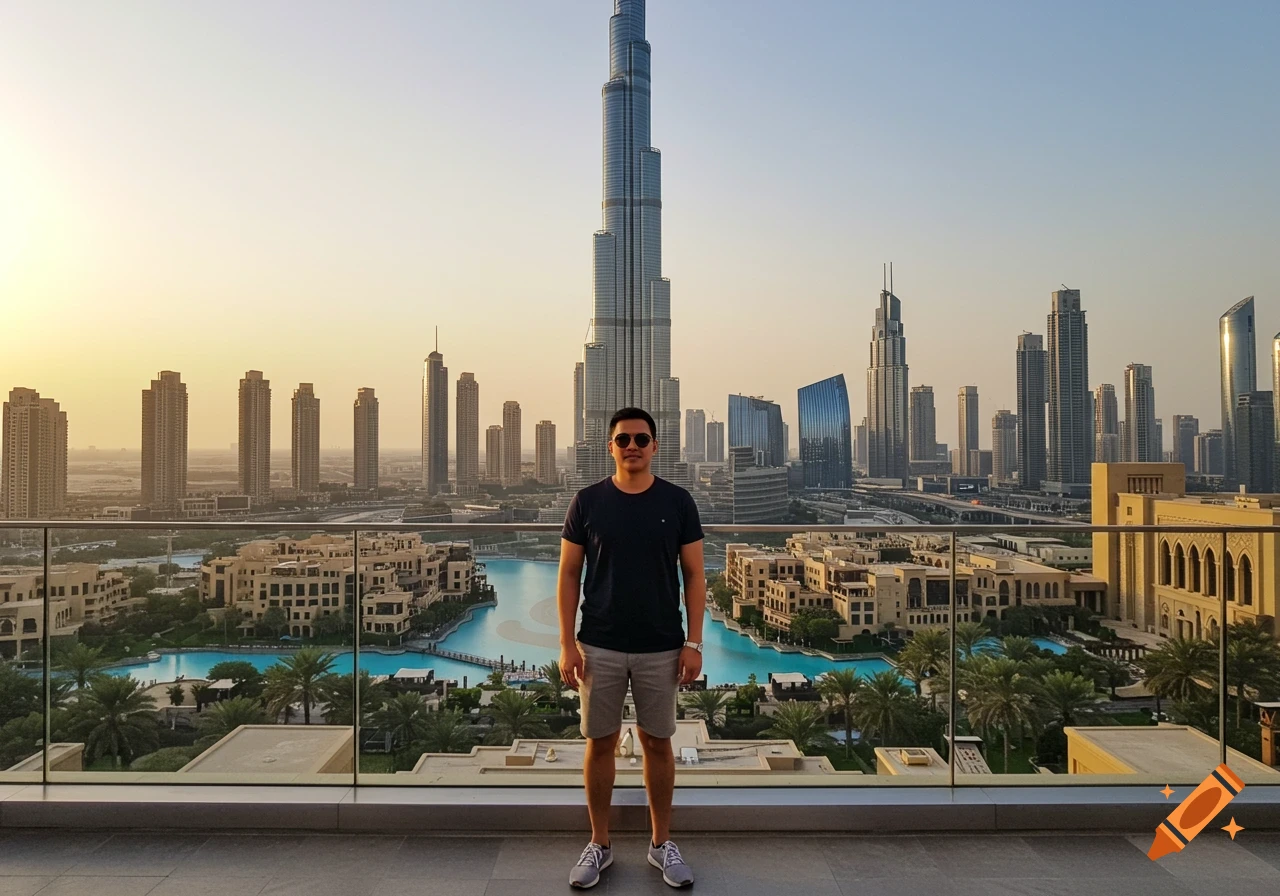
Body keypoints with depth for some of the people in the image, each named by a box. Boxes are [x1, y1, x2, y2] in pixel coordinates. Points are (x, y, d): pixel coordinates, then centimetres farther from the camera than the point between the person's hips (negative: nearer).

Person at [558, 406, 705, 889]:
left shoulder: (678, 501, -3)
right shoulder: (587, 501, -3)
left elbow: (694, 575, 0)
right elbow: (568, 574, 0)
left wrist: (694, 642, -5)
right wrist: (567, 643, -6)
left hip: (661, 648, 0)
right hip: (599, 647, 0)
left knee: (657, 743, 12)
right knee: (600, 743, 11)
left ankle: (661, 843, 29)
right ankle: (599, 844, 28)